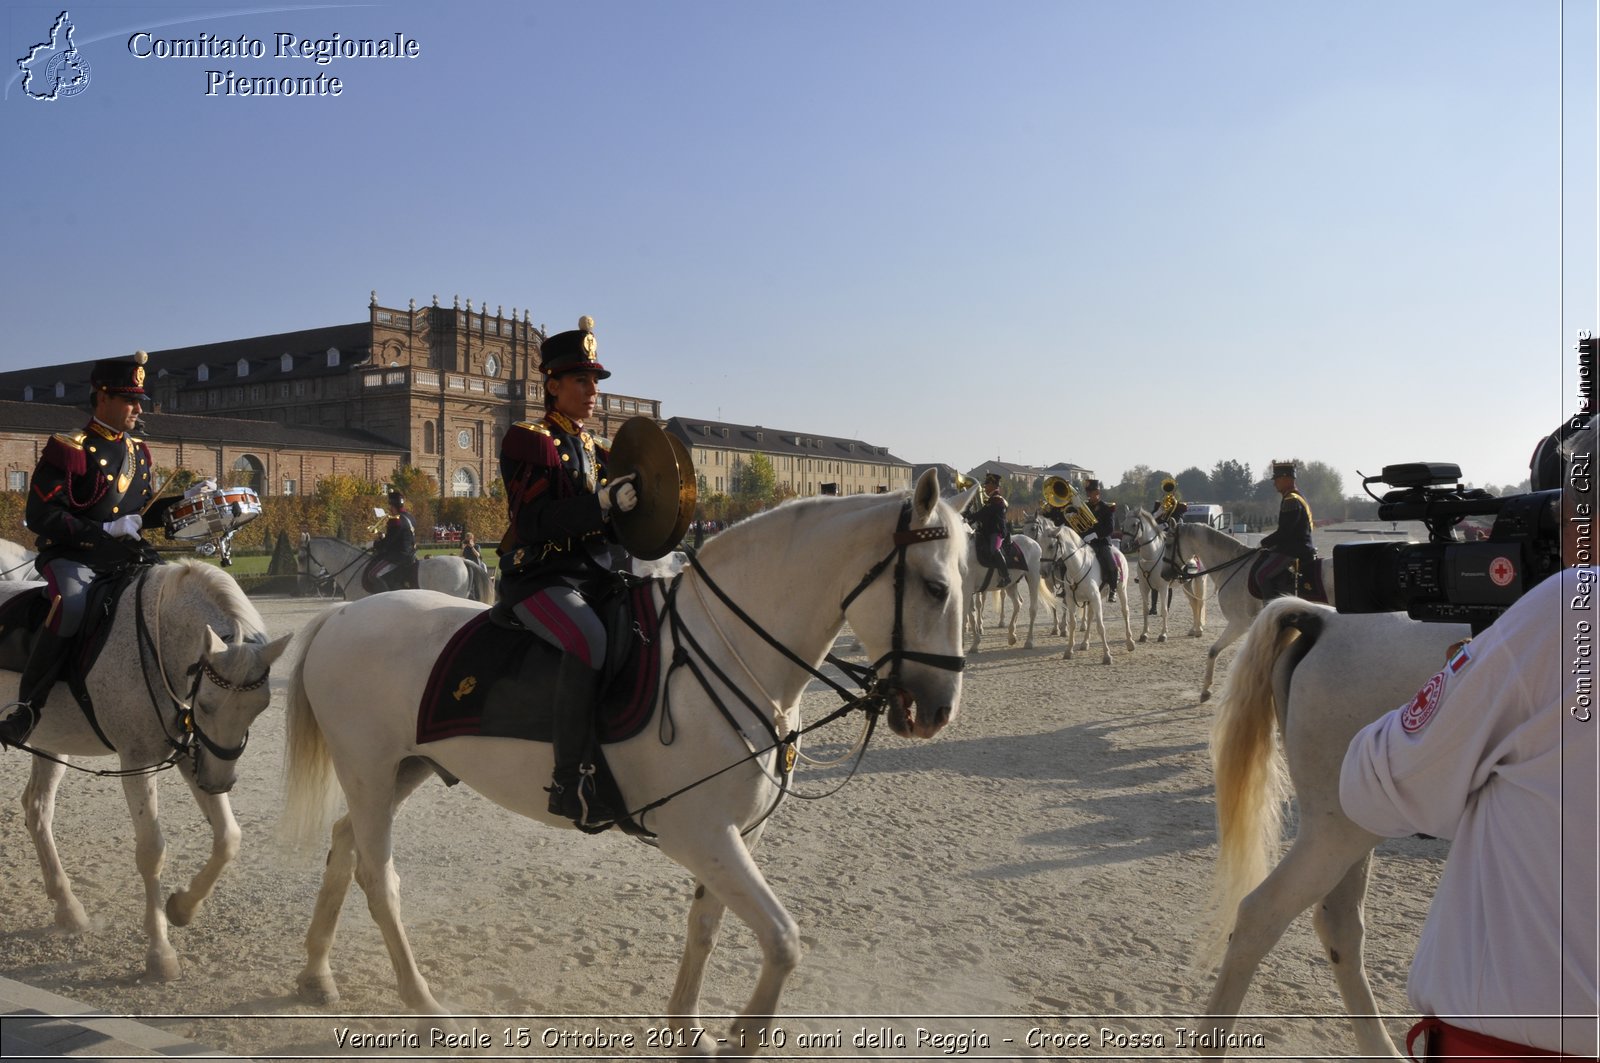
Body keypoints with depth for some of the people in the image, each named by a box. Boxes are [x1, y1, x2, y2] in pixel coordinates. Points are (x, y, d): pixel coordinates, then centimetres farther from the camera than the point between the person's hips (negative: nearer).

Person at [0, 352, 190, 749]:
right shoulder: (67, 449, -7)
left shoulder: (140, 452, 14)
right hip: (71, 556, -6)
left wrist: (186, 499, 3)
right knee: (72, 605, -35)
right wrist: (105, 530, -20)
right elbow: (40, 516, -12)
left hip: (128, 554, 7)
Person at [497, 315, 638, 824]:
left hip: (595, 574, 8)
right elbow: (536, 521, -17)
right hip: (540, 577, -8)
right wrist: (605, 501, -27)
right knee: (589, 639, -34)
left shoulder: (595, 450, 19)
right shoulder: (528, 440, -4)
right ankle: (571, 780, -30)